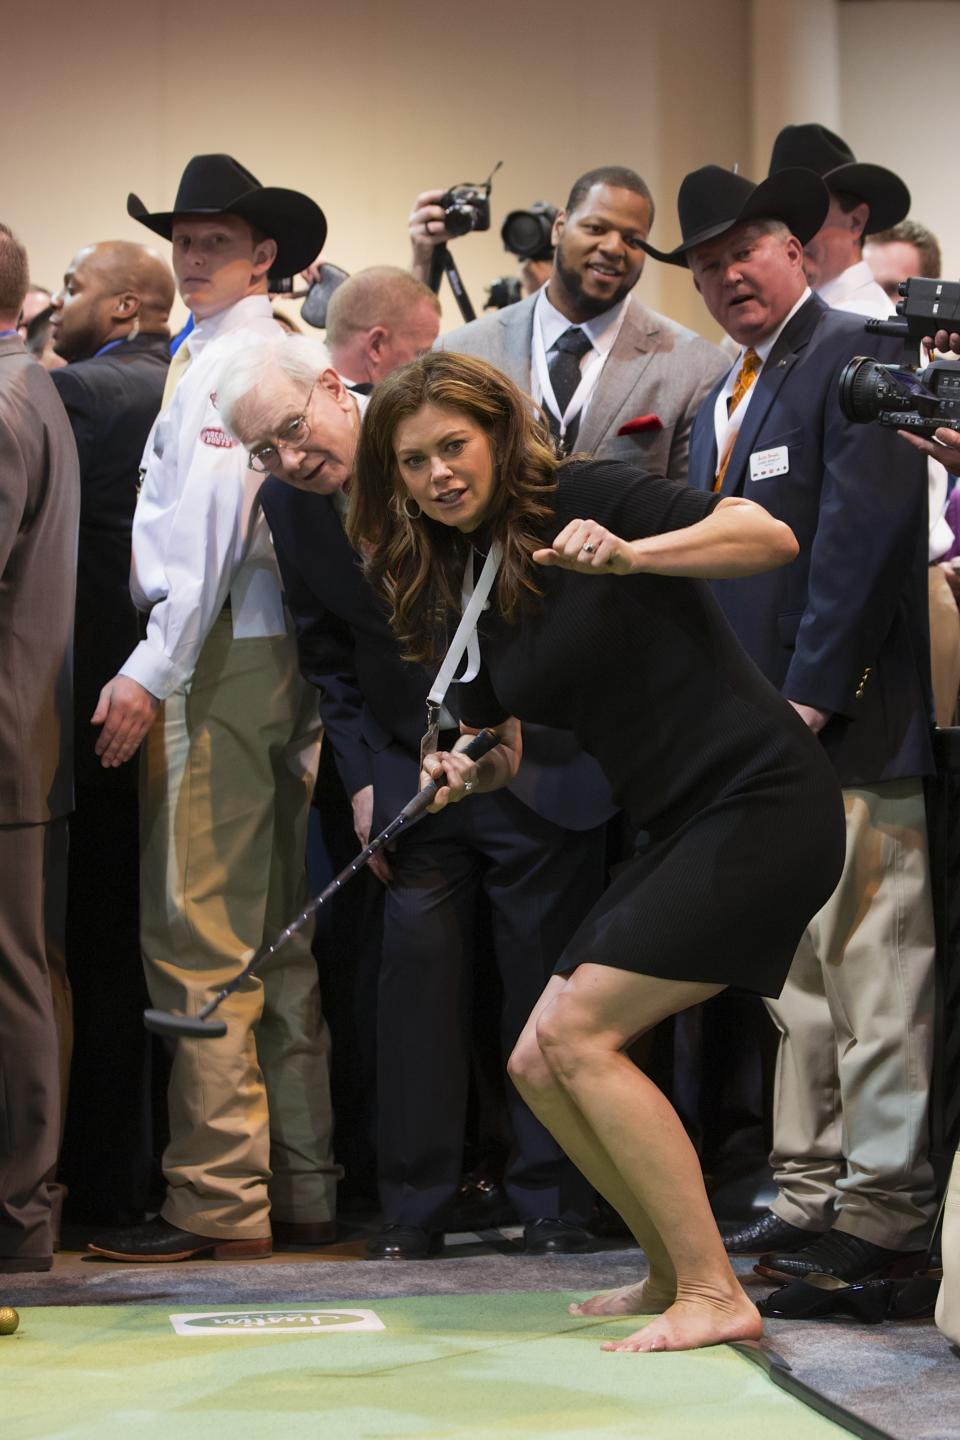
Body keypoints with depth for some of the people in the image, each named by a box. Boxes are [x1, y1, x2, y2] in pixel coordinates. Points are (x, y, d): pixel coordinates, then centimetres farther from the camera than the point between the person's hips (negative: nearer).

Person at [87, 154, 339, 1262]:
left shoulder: (224, 364, -9)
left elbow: (210, 528, -17)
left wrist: (151, 672, -18)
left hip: (219, 658, -10)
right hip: (282, 658, 10)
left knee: (196, 935, -7)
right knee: (275, 937, 12)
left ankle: (218, 1201, -5)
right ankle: (300, 1188, 18)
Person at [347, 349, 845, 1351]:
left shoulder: (587, 496, -9)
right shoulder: (456, 592, 12)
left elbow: (774, 537, -19)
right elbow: (502, 749, 18)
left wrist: (628, 555, -32)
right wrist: (466, 774, -4)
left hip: (765, 804, -9)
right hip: (682, 834, 9)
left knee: (577, 1034, -15)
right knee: (538, 1065, 5)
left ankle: (714, 1295, -9)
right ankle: (672, 1276, 19)